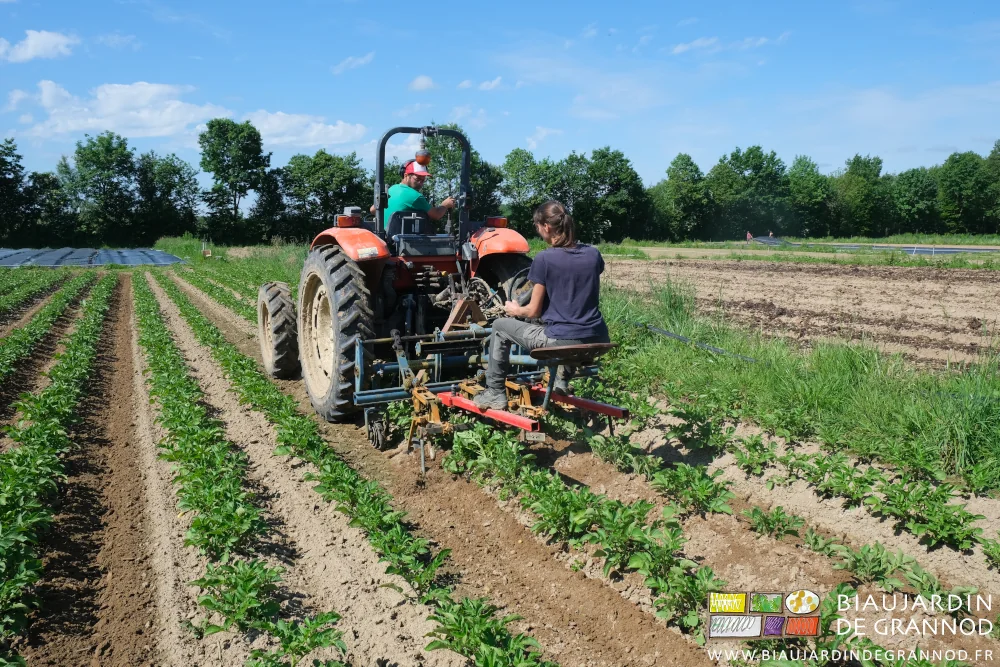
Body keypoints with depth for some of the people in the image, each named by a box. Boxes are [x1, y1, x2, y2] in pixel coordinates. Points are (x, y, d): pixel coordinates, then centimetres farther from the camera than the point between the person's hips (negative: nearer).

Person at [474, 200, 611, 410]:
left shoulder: (544, 259, -11)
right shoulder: (593, 254, 5)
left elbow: (534, 311, -5)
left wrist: (515, 310, 16)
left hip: (560, 343, -6)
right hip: (598, 342, 6)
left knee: (500, 326, 16)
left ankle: (495, 393, 20)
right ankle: (562, 380, 42)